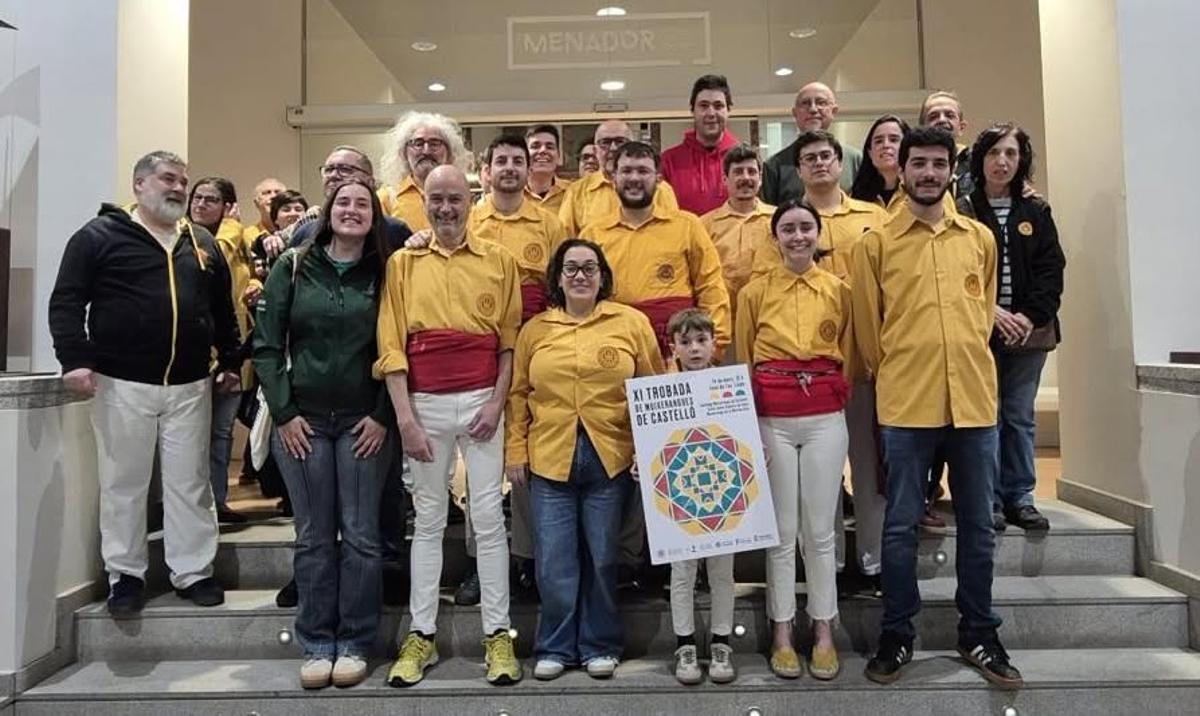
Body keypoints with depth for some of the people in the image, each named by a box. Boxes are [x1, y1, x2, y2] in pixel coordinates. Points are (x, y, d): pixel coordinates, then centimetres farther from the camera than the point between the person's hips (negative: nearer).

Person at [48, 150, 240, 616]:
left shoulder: (202, 244, 15)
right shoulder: (101, 235, 1)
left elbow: (223, 309, 20)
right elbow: (66, 300, -4)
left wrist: (231, 361, 17)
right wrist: (75, 358, -15)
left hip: (190, 386, 4)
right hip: (122, 384, -3)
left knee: (190, 484, 7)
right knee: (123, 485, 6)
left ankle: (194, 573, 17)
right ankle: (125, 575, 19)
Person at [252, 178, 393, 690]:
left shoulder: (383, 274, 2)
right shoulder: (292, 268, 4)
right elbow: (266, 345, 2)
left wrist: (382, 416, -7)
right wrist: (283, 413, -5)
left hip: (363, 422, 0)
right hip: (302, 419, 1)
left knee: (360, 535, 3)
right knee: (313, 536, 6)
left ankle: (354, 644, 16)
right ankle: (316, 644, 19)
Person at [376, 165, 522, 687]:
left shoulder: (499, 261, 4)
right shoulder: (402, 263, 4)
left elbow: (510, 341, 4)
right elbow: (391, 345, 0)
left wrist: (496, 403, -6)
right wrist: (405, 418, -7)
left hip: (482, 402, 0)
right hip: (425, 404, 1)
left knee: (488, 518, 3)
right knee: (427, 520, 9)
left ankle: (497, 634, 13)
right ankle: (421, 635, 19)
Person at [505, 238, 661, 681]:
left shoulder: (632, 323, 2)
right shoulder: (535, 330, 7)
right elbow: (519, 395, 8)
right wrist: (515, 450, 2)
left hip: (610, 459, -1)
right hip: (549, 460, 1)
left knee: (602, 557, 9)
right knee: (554, 559, 5)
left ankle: (600, 645, 26)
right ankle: (555, 647, 22)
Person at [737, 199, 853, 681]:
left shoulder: (839, 290, 5)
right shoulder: (754, 293, 3)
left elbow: (849, 355, 11)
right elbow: (742, 361, 5)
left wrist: (833, 396, 2)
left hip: (825, 417, 1)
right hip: (771, 418, 0)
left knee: (821, 529, 6)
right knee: (781, 530, 5)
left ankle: (824, 632, 21)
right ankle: (782, 634, 18)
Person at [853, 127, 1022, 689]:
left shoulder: (980, 238, 11)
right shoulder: (876, 243, 1)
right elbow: (866, 326, 5)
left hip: (974, 398, 3)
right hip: (905, 403, -3)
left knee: (977, 524, 11)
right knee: (901, 524, 4)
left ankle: (979, 635, 25)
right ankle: (897, 635, 17)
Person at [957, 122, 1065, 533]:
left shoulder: (1036, 213, 11)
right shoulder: (963, 212, 0)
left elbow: (1051, 270, 4)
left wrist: (1031, 316, -9)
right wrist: (992, 313, -15)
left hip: (1029, 331, 3)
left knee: (1021, 418, 8)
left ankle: (1020, 497, 17)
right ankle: (989, 500, 9)